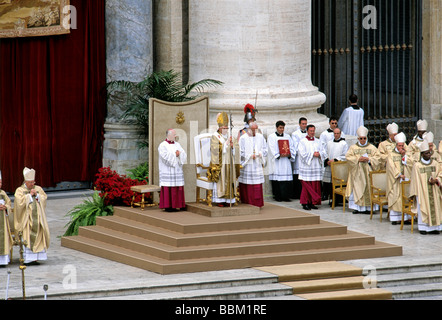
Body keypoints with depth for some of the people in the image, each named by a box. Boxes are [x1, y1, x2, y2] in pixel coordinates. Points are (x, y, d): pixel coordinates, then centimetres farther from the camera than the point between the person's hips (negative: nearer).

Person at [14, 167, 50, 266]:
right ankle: (28, 259, -10)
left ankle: (35, 257, 2)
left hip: (37, 216, 4)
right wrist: (30, 194, -10)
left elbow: (44, 198, 4)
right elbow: (21, 201, -12)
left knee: (38, 236, -1)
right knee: (27, 237, -9)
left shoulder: (38, 189, 13)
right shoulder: (19, 190, 2)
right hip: (26, 217, -4)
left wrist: (37, 194, -10)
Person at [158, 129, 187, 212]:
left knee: (178, 188, 2)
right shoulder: (163, 145, -3)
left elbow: (184, 155, 8)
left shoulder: (177, 144, 16)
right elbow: (166, 157, -16)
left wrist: (179, 153, -12)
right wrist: (175, 154, -8)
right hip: (167, 171, -6)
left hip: (177, 170, 6)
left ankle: (176, 205, 5)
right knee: (168, 188, -8)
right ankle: (167, 206, -6)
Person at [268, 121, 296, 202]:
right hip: (276, 161, -3)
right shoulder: (271, 137, 4)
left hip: (286, 160, 3)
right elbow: (272, 149, -5)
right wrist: (279, 155, -17)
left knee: (287, 178, -4)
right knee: (277, 178, -7)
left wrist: (289, 154, -9)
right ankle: (278, 196, -3)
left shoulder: (287, 136, 16)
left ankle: (285, 196, -2)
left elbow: (292, 147, 10)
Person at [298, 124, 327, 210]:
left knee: (316, 186, 1)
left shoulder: (318, 141, 15)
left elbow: (323, 153, 11)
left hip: (316, 167, 4)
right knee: (306, 185, -6)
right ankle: (305, 203, -1)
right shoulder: (303, 141, 1)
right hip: (306, 167, -4)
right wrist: (313, 154, -12)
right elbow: (302, 153, -9)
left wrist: (319, 154, -10)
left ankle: (312, 203, 7)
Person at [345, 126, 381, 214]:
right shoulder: (353, 147, 10)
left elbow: (377, 157, 2)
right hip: (357, 173, 1)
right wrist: (358, 159, -12)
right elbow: (348, 157, 1)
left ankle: (368, 207, -3)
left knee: (368, 189, -5)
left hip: (368, 171, -1)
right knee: (357, 189, -4)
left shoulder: (372, 147, 8)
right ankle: (357, 207, 0)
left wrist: (368, 159, -14)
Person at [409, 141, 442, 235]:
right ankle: (423, 227, 0)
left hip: (434, 191, 3)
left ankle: (434, 227, 3)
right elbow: (415, 181, 0)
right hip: (422, 192, -3)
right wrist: (416, 193, -5)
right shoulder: (417, 165, -1)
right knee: (423, 208, -6)